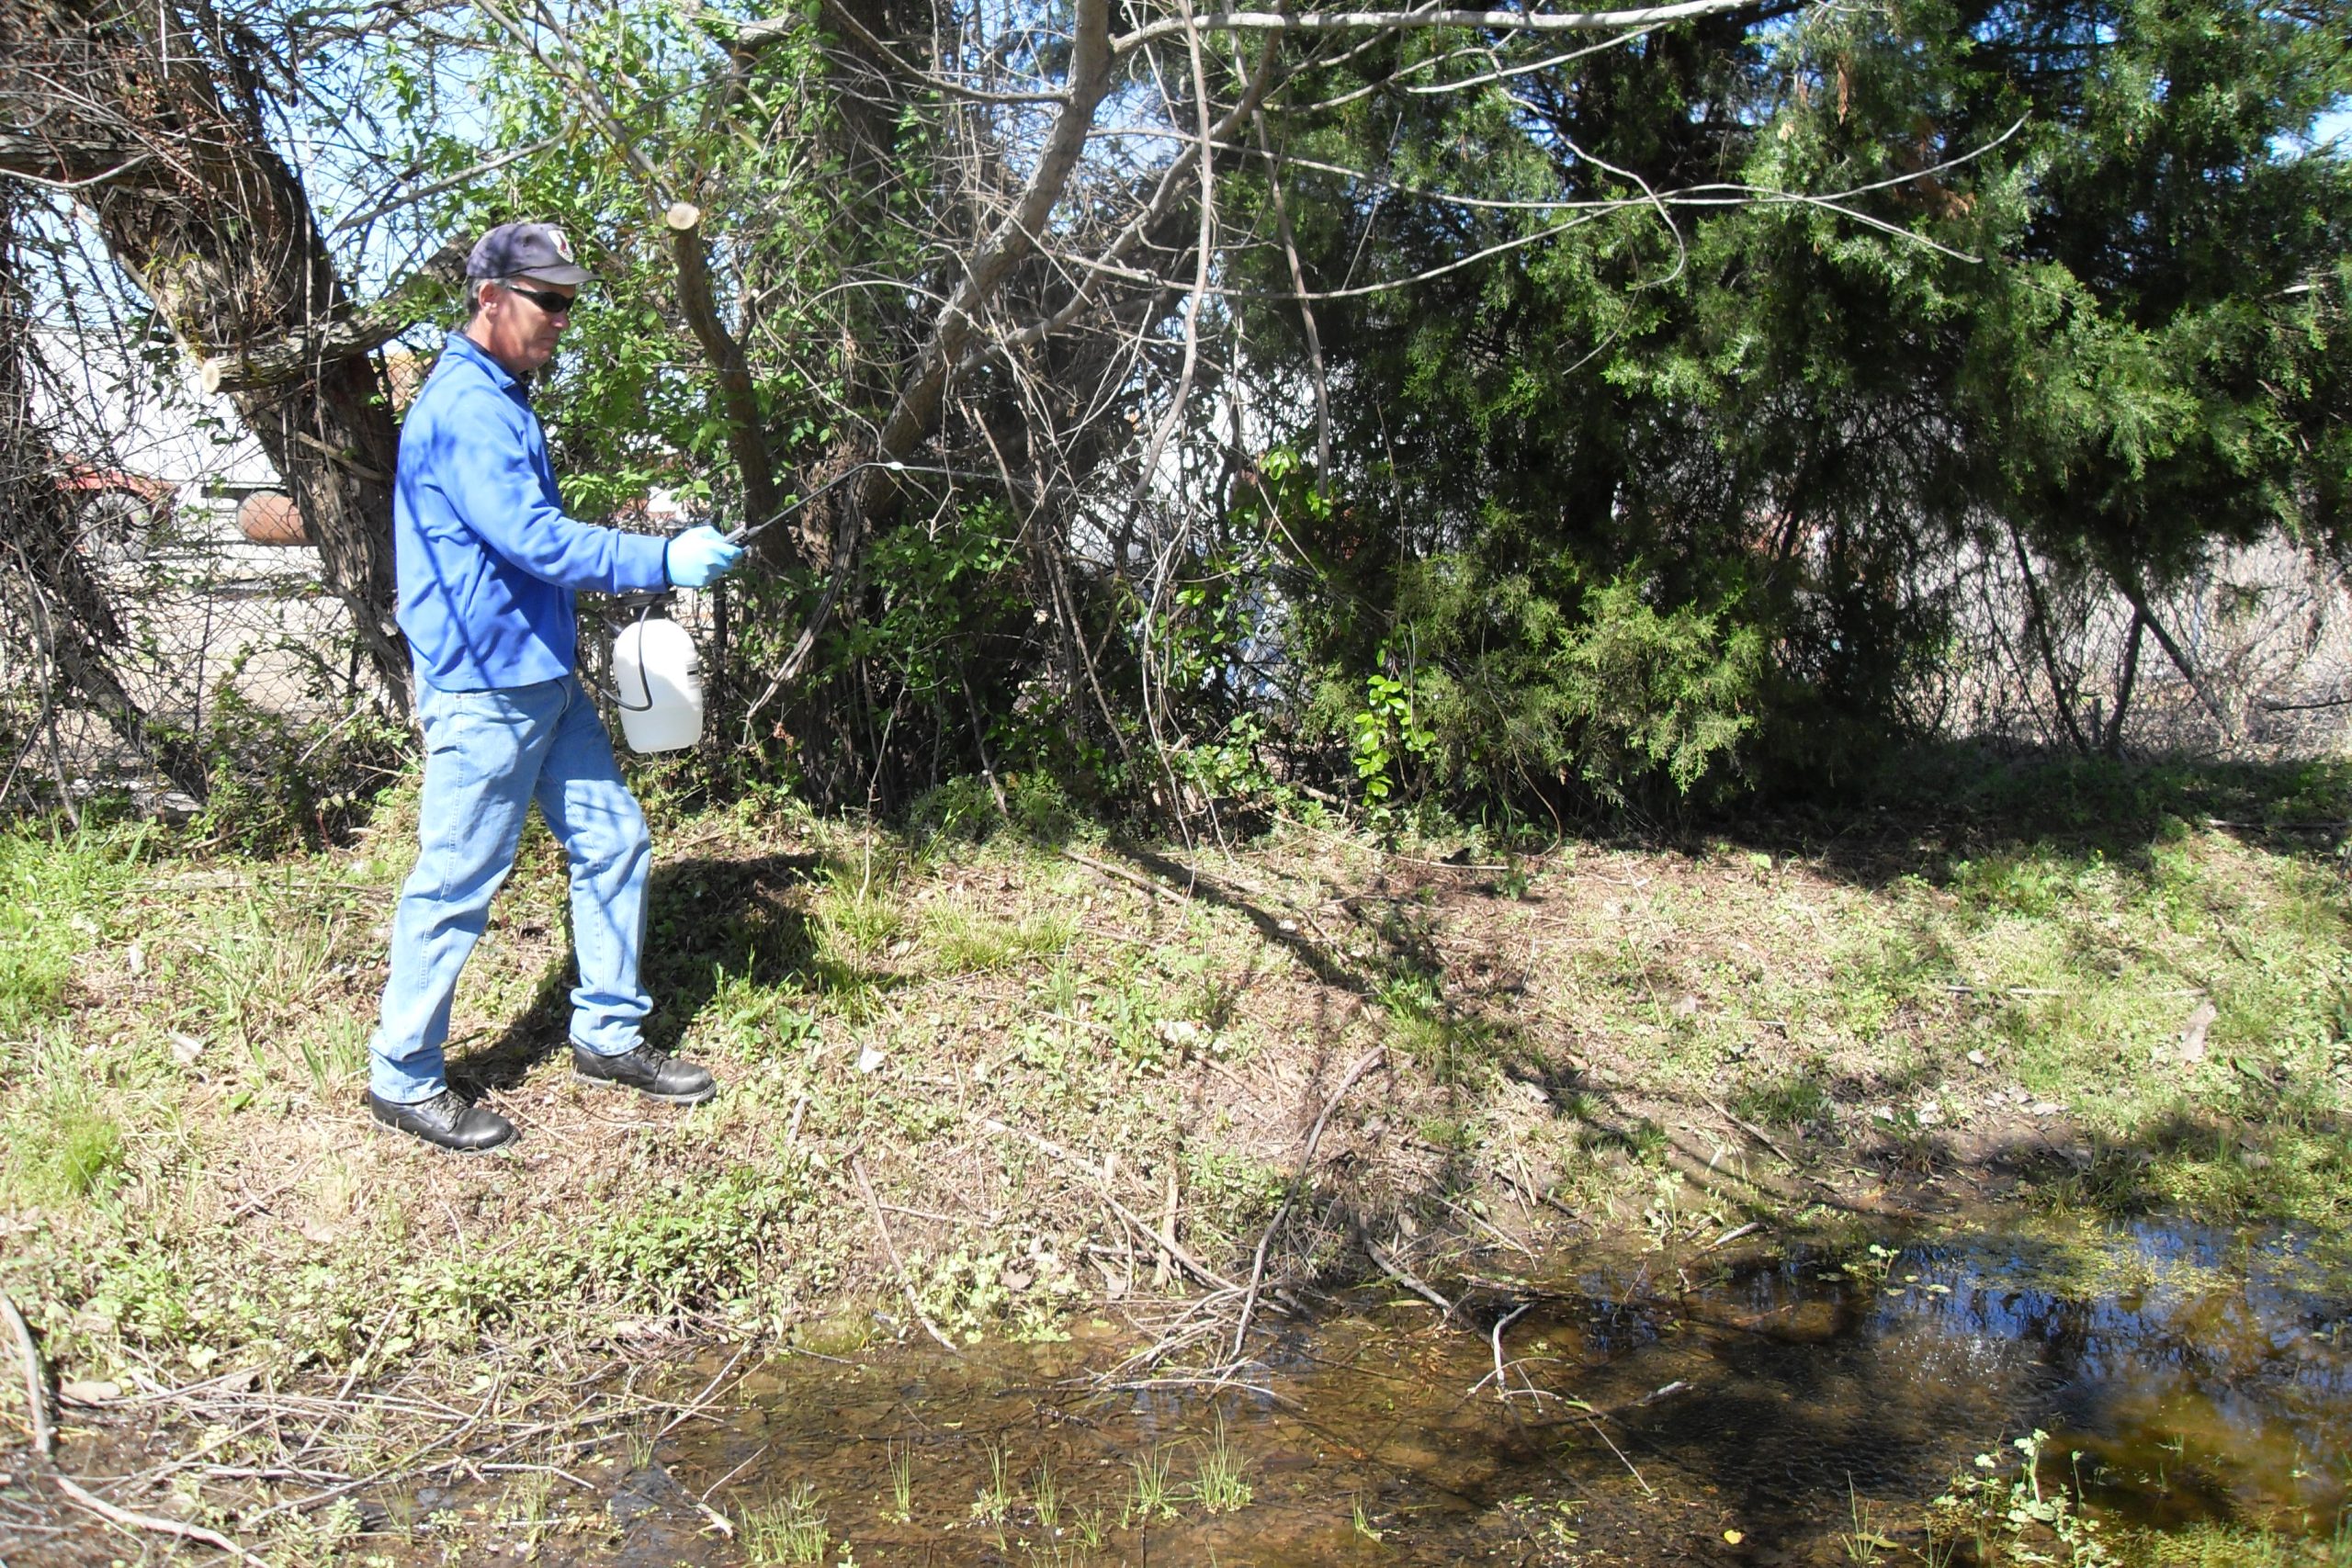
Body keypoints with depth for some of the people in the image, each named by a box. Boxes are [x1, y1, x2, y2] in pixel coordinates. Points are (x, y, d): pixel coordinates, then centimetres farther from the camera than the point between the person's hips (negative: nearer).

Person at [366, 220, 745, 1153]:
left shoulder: (500, 400, 16)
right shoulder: (464, 407, -16)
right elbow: (532, 539, -25)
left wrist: (626, 572, 19)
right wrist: (664, 561, -26)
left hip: (545, 679, 10)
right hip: (483, 690, -10)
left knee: (613, 840, 12)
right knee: (456, 883, -1)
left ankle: (608, 1037, 24)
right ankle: (403, 1078, 13)